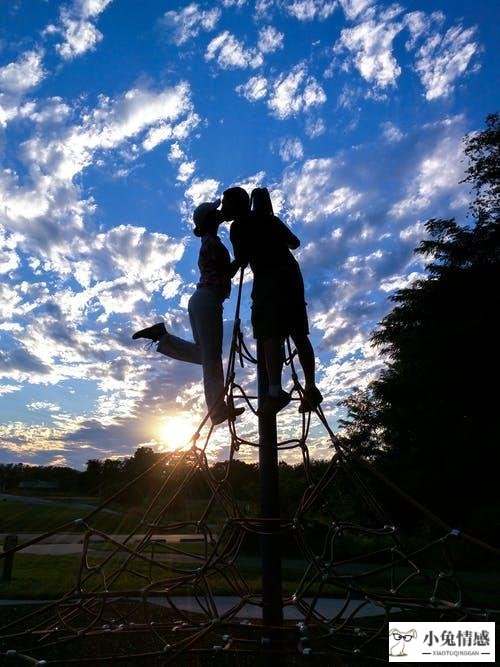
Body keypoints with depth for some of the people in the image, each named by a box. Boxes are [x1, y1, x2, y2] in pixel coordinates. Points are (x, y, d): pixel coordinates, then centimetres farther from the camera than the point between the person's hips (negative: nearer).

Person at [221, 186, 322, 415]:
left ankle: (276, 391, -26)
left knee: (270, 335, -15)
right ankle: (311, 387, 1)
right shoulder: (271, 219, 25)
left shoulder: (239, 225, 4)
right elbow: (294, 243, 33)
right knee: (299, 334, 5)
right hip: (291, 273, 7)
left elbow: (241, 261, 0)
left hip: (269, 279, -7)